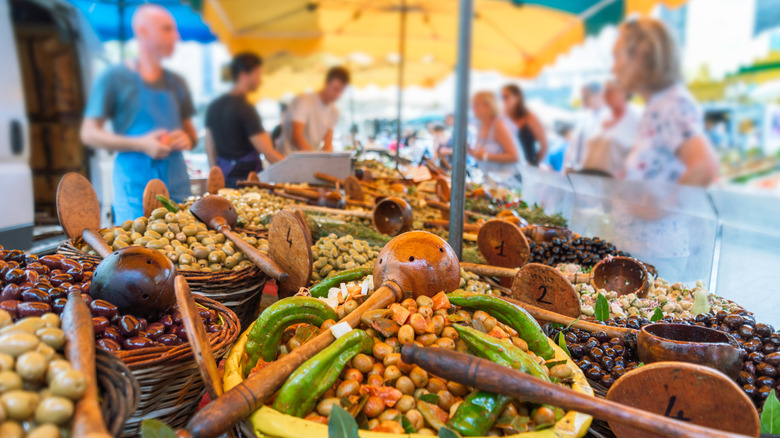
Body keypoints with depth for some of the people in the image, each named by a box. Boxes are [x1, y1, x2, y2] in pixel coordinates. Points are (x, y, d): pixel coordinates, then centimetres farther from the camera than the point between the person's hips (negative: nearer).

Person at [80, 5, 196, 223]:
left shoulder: (176, 82, 15)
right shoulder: (114, 78, -1)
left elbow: (190, 130, 22)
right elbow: (89, 133, -3)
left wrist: (188, 139, -3)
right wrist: (141, 144, -16)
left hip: (177, 185, 5)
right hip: (135, 187, -4)